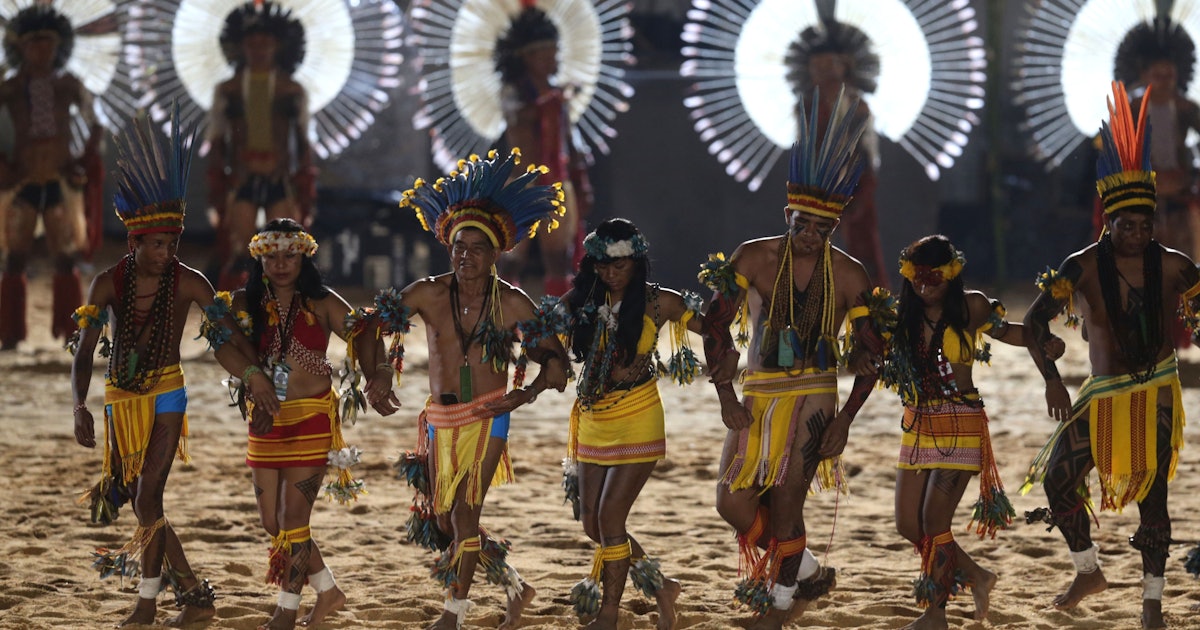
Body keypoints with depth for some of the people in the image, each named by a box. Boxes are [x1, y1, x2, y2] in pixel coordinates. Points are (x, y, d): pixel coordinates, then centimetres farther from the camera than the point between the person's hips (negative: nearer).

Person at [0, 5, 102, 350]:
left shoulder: (69, 86, 7)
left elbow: (95, 127, 16)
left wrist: (86, 160, 3)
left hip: (61, 179, 1)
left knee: (66, 258, 3)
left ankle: (70, 332, 8)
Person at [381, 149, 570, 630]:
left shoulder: (512, 303, -6)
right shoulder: (429, 294, -2)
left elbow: (555, 359, -2)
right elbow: (376, 323, -8)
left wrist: (527, 393, -20)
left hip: (488, 418, -4)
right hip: (441, 420, 4)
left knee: (465, 514, -12)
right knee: (443, 520, 8)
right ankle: (514, 587, 26)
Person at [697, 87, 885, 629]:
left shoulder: (848, 275, -3)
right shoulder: (755, 258, -2)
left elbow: (871, 353, 3)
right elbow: (715, 326, 0)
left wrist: (845, 419, -7)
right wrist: (726, 398, -7)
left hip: (813, 396, -3)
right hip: (757, 395, 3)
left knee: (785, 498, -14)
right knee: (734, 503, -3)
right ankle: (807, 572, 20)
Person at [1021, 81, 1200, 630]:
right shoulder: (1082, 269, -7)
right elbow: (1036, 320, -5)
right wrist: (1051, 381, -15)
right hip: (1102, 393, 1)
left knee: (1152, 493, -4)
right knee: (1057, 477, -11)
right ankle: (1088, 572, 12)